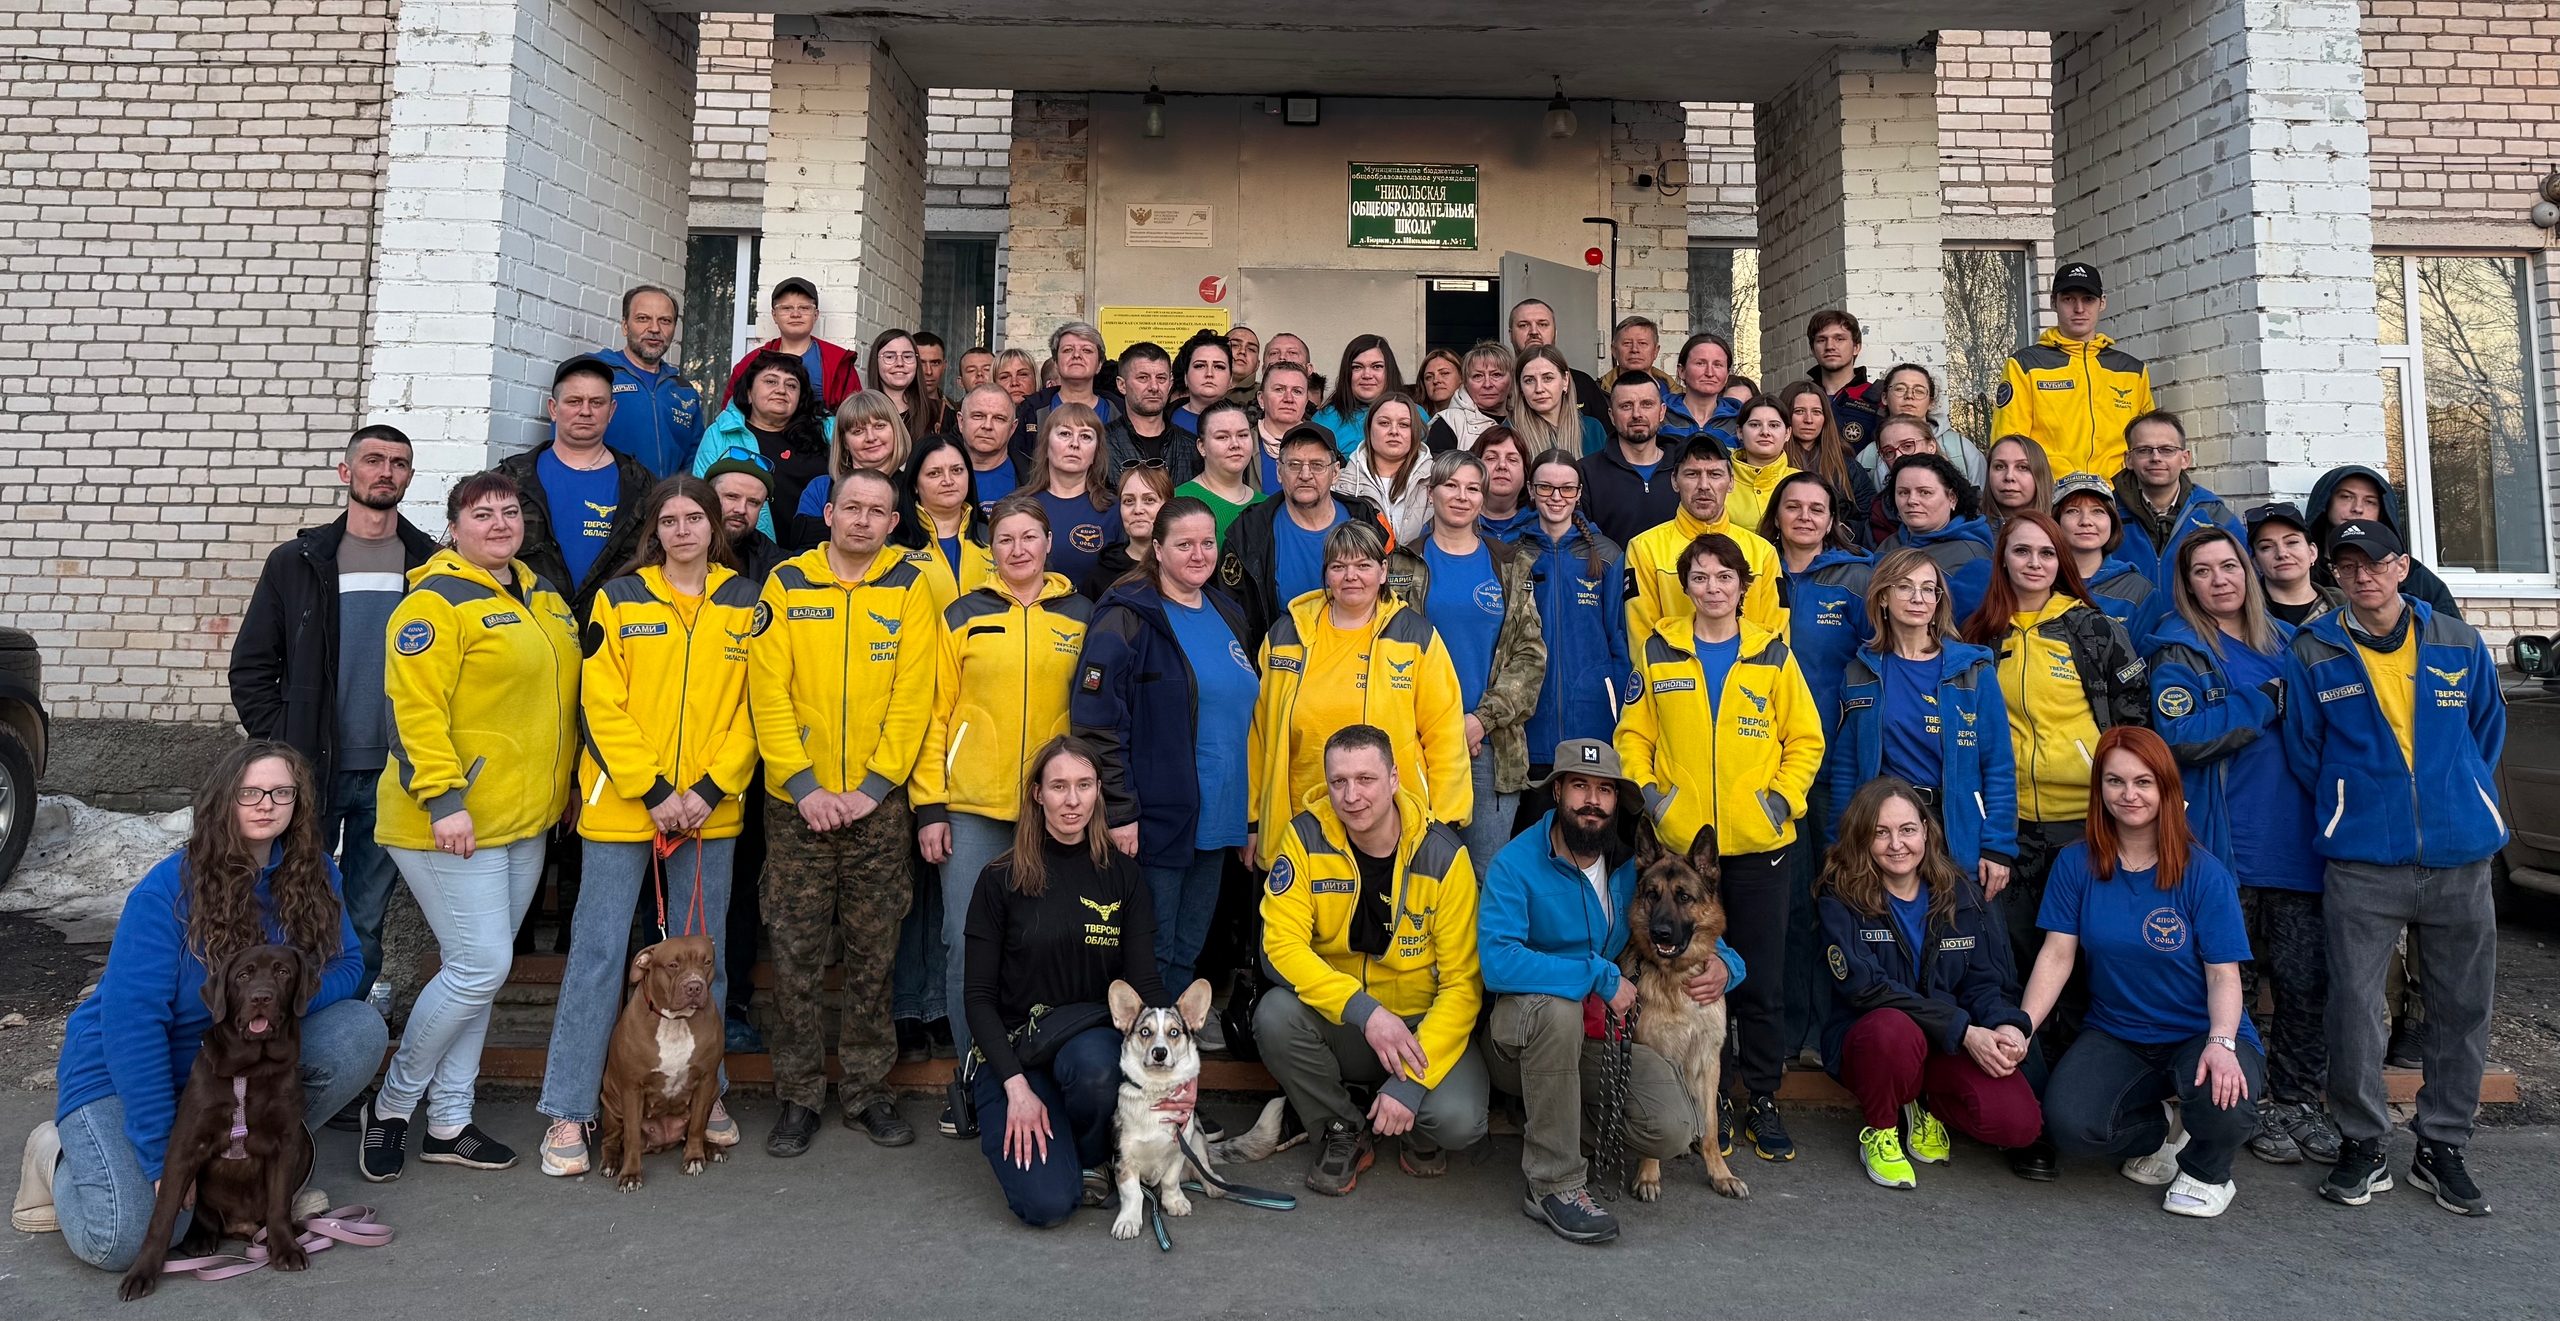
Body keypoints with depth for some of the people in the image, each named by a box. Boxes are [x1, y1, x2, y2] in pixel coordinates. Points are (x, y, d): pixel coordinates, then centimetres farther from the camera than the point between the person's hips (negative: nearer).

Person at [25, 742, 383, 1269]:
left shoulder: (313, 873, -8)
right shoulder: (168, 890, -21)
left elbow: (347, 965, -3)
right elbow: (131, 1021, -24)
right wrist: (162, 1154, -26)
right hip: (120, 1070, -4)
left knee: (360, 1029, -21)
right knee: (122, 1241, -23)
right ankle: (57, 1154, 12)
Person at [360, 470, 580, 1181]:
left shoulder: (544, 597, 13)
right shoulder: (437, 600, -12)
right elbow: (415, 709, -18)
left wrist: (567, 787, 19)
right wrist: (444, 800, -23)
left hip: (525, 822, 8)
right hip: (452, 824, -8)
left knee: (476, 969, 13)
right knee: (480, 966, -7)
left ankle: (448, 1123, 24)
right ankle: (391, 1104, 15)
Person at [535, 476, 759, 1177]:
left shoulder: (744, 603, 5)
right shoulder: (619, 599, 1)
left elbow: (753, 706, 2)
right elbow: (601, 706, -4)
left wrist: (710, 789, -8)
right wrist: (651, 791, -11)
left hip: (711, 807, 2)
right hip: (621, 804, -2)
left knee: (701, 953, 10)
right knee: (598, 952, 1)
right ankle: (568, 1111, 11)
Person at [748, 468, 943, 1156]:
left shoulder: (909, 589, 2)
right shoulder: (786, 584, 3)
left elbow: (912, 698, -3)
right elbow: (768, 693, -3)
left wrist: (873, 786, -10)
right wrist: (805, 786, -12)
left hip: (879, 804, 0)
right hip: (797, 803, 0)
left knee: (873, 955, 8)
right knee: (796, 954, 5)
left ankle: (867, 1090, 22)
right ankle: (798, 1095, 19)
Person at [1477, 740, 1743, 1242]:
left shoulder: (1634, 864, 1)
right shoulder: (1516, 863, -16)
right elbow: (1497, 962, -30)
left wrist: (1723, 965, -10)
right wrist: (1601, 977, -27)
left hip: (1606, 1032, 4)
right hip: (1522, 1033, -4)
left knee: (1673, 1130, -20)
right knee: (1557, 1007, -38)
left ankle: (1556, 1114, 11)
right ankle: (1554, 1185, -22)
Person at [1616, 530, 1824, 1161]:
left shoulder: (1772, 654, 4)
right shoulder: (1657, 650, 4)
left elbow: (1806, 738, 7)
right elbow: (1633, 733, 8)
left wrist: (1784, 796, -5)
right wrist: (1645, 791, -4)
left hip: (1759, 842, 0)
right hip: (1680, 841, 0)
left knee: (1763, 976, 6)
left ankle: (1764, 1098, 19)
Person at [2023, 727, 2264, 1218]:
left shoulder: (2204, 873, -8)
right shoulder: (2076, 865, -2)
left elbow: (2224, 974, -11)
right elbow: (2057, 955, -4)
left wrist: (2221, 1042, -29)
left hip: (2199, 1034, -2)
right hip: (2114, 1035, 2)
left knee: (2223, 1095, -36)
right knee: (2069, 1122, -25)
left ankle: (2206, 1172, 4)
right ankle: (2163, 1129, 13)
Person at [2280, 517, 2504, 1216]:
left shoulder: (2460, 644, 7)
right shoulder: (2312, 652, 1)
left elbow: (2487, 730, 18)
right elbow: (2303, 749, 8)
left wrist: (2461, 803, 15)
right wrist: (2349, 810, 8)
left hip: (2461, 856, 3)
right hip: (2362, 862, -2)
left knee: (2462, 1005, 9)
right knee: (2355, 1002, -5)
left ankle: (2442, 1147, 23)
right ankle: (2361, 1145, 11)